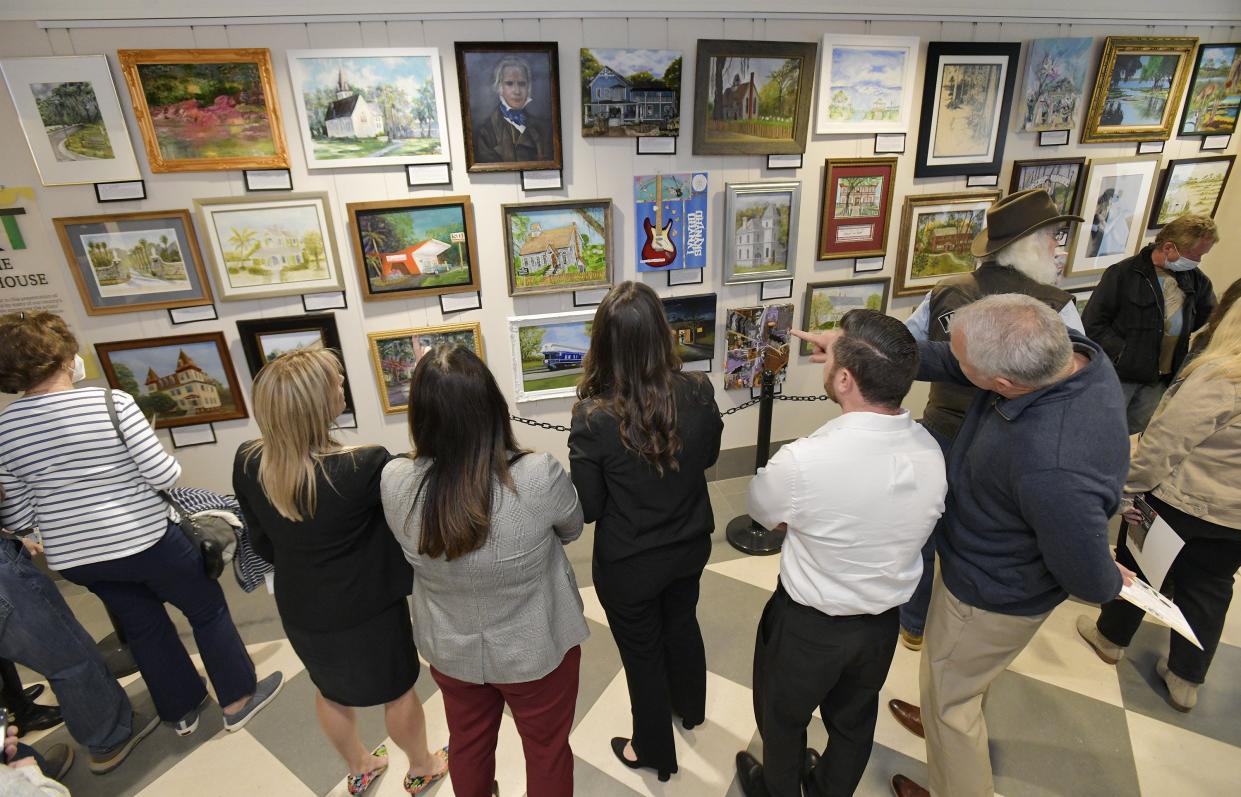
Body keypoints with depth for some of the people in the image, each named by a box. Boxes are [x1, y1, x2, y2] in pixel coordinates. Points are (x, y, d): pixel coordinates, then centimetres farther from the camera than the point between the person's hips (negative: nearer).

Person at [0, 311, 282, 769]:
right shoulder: (111, 403, -19)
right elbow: (165, 475, -18)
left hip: (74, 557, 5)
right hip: (144, 541, -5)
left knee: (144, 628, 23)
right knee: (208, 609, 15)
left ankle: (181, 711, 38)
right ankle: (239, 700, 26)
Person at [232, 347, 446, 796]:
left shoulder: (247, 464, -17)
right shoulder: (365, 468, -35)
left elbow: (263, 546, -1)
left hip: (300, 608, 5)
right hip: (366, 609, -4)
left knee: (331, 690, 31)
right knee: (397, 690, 23)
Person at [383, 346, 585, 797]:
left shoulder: (394, 483, -24)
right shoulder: (538, 476, -32)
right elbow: (572, 530, -9)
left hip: (449, 649, 3)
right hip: (536, 649, -2)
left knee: (468, 744, 30)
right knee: (547, 749, 24)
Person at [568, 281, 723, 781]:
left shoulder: (594, 418, -29)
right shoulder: (698, 392, -18)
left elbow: (588, 509, -17)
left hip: (628, 564, -4)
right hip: (689, 546, 4)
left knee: (643, 653, 20)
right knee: (682, 623, 31)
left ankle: (654, 751, 46)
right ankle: (690, 708, 59)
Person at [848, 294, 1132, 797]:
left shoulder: (1054, 469, -45)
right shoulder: (1065, 348, -21)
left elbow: (1087, 579, -29)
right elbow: (941, 359, -8)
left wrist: (1112, 583, -6)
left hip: (990, 594, -8)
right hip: (991, 559, 8)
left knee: (948, 693, 19)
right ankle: (950, 722, 65)